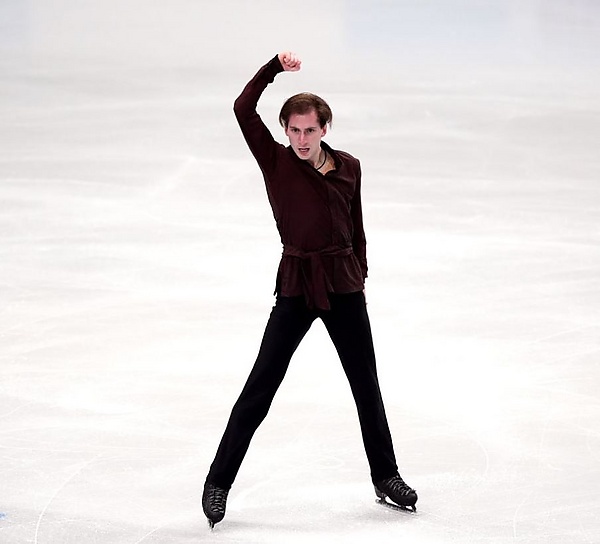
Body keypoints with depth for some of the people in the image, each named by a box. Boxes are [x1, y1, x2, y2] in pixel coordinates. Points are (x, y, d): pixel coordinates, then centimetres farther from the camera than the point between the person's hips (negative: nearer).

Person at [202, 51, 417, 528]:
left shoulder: (348, 168, 1)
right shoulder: (276, 162, -6)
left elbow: (356, 229, 11)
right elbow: (243, 109, -18)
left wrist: (360, 277, 13)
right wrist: (276, 67, -21)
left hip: (343, 286, 3)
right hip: (296, 287, -3)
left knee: (366, 385, 13)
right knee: (259, 390, -3)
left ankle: (386, 476, 28)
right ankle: (218, 483, 4)